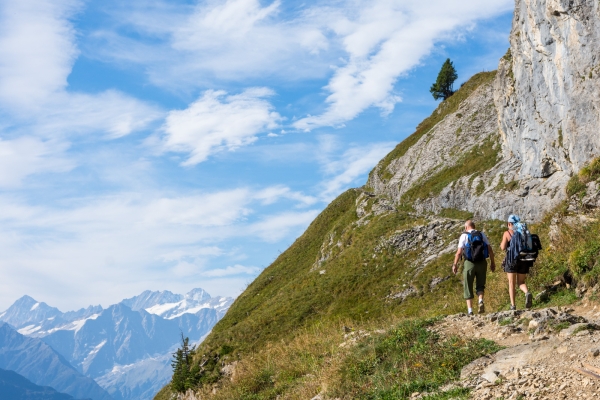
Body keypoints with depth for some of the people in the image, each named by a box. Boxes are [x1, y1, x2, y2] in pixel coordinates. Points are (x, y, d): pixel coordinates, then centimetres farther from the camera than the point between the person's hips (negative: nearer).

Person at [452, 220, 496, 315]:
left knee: (468, 288, 9)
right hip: (482, 263, 2)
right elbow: (490, 249, 2)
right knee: (480, 285, 18)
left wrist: (455, 264, -3)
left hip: (469, 263, -2)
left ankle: (470, 310, 5)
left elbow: (459, 252, -10)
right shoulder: (482, 235, 6)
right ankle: (481, 301, -9)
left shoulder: (464, 236, -3)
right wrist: (492, 262, 9)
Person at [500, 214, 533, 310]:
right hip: (524, 260, 3)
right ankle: (527, 293, -20)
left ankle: (513, 305, -3)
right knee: (521, 282, 12)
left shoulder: (507, 233, -2)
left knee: (512, 284, 4)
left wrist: (502, 244, 12)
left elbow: (503, 247, -9)